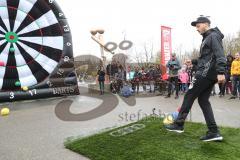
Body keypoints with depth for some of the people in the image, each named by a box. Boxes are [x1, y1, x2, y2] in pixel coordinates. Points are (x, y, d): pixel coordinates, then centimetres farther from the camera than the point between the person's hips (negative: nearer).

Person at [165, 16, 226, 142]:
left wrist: (221, 72, -27)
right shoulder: (207, 38, 24)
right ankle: (214, 132, 7)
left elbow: (220, 55, -19)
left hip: (206, 74, -10)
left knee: (189, 96, -4)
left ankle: (179, 124, 4)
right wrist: (193, 61, 16)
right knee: (203, 100, 7)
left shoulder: (213, 36, -6)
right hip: (209, 74, 10)